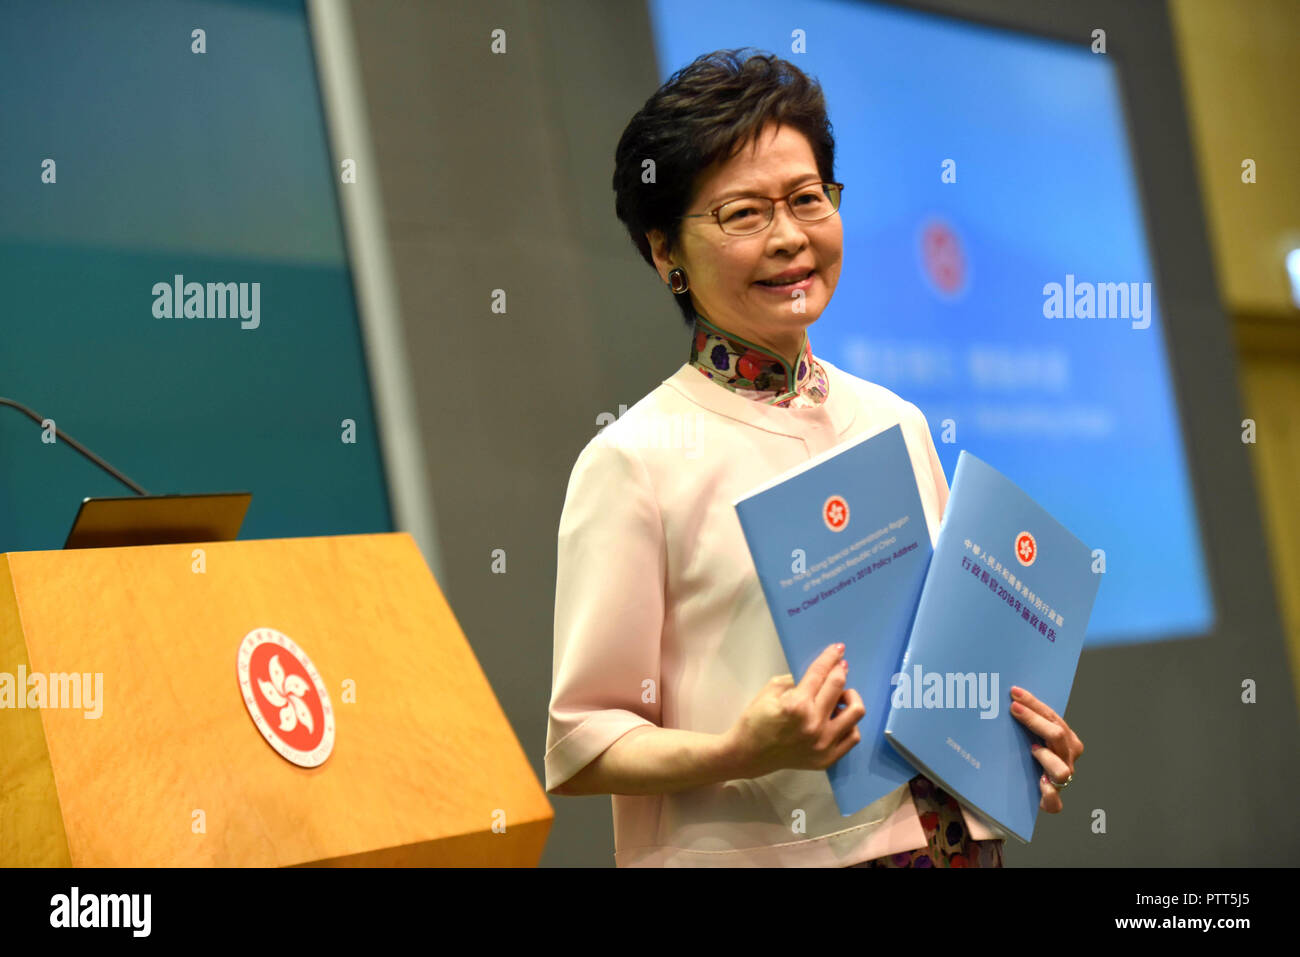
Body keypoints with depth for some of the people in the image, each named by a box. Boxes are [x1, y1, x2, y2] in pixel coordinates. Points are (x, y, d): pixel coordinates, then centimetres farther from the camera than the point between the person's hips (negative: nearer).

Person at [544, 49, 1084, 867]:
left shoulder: (896, 425, 7)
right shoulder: (633, 460, -10)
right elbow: (579, 748, -12)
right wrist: (741, 752, -25)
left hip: (949, 837, 5)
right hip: (751, 852, -5)